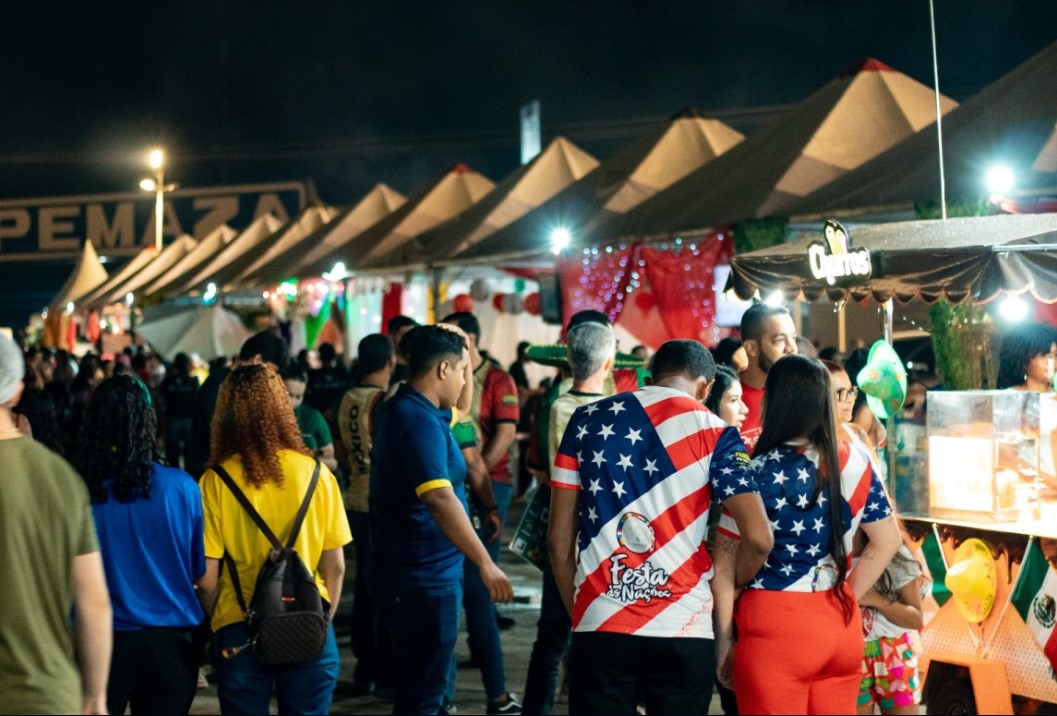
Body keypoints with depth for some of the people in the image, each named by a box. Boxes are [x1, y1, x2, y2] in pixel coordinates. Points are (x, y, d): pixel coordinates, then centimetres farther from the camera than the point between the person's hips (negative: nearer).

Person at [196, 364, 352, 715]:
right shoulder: (315, 473, -4)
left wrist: (215, 625, 10)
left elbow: (206, 577, -7)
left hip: (239, 629, -1)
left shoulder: (216, 481, -9)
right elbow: (335, 566, 0)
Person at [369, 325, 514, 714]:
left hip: (409, 573, 10)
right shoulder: (420, 421, -21)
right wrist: (485, 562, -33)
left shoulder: (403, 409, 11)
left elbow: (453, 413, 31)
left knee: (417, 684, 20)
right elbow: (439, 499, -32)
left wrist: (461, 347, 19)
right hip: (422, 578, -10)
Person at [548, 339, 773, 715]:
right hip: (684, 631, -1)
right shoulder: (714, 432, 0)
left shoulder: (587, 420, 7)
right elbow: (758, 538, -8)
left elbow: (559, 538, 5)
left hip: (600, 627, 1)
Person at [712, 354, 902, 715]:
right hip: (842, 627, 5)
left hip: (775, 629, -4)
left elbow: (725, 569, -8)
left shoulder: (756, 474, -11)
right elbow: (887, 540, 11)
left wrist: (724, 642, 0)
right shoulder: (855, 463, 2)